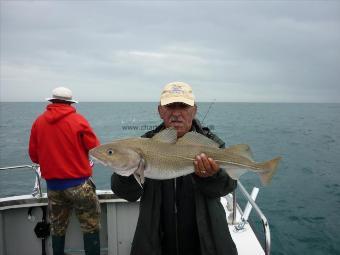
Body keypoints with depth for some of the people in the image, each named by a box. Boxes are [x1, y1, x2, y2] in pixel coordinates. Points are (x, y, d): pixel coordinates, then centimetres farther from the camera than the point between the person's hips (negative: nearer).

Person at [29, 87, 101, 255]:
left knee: (57, 229, 20)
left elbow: (34, 155, 6)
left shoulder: (39, 122, 1)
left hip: (52, 185, 4)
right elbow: (96, 149, -7)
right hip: (79, 183, -4)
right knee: (91, 227, 8)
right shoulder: (78, 120, -9)